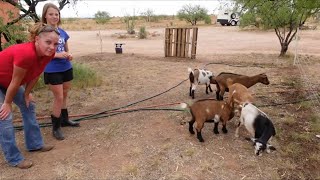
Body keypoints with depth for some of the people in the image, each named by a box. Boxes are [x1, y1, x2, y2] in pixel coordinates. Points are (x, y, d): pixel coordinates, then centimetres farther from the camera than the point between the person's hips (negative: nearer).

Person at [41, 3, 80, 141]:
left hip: (66, 68, 6)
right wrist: (58, 55, -24)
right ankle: (56, 127, 12)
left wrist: (69, 56, -6)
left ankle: (65, 120, 34)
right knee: (59, 98, -3)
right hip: (52, 71, -6)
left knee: (65, 96, 16)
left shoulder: (62, 32, 7)